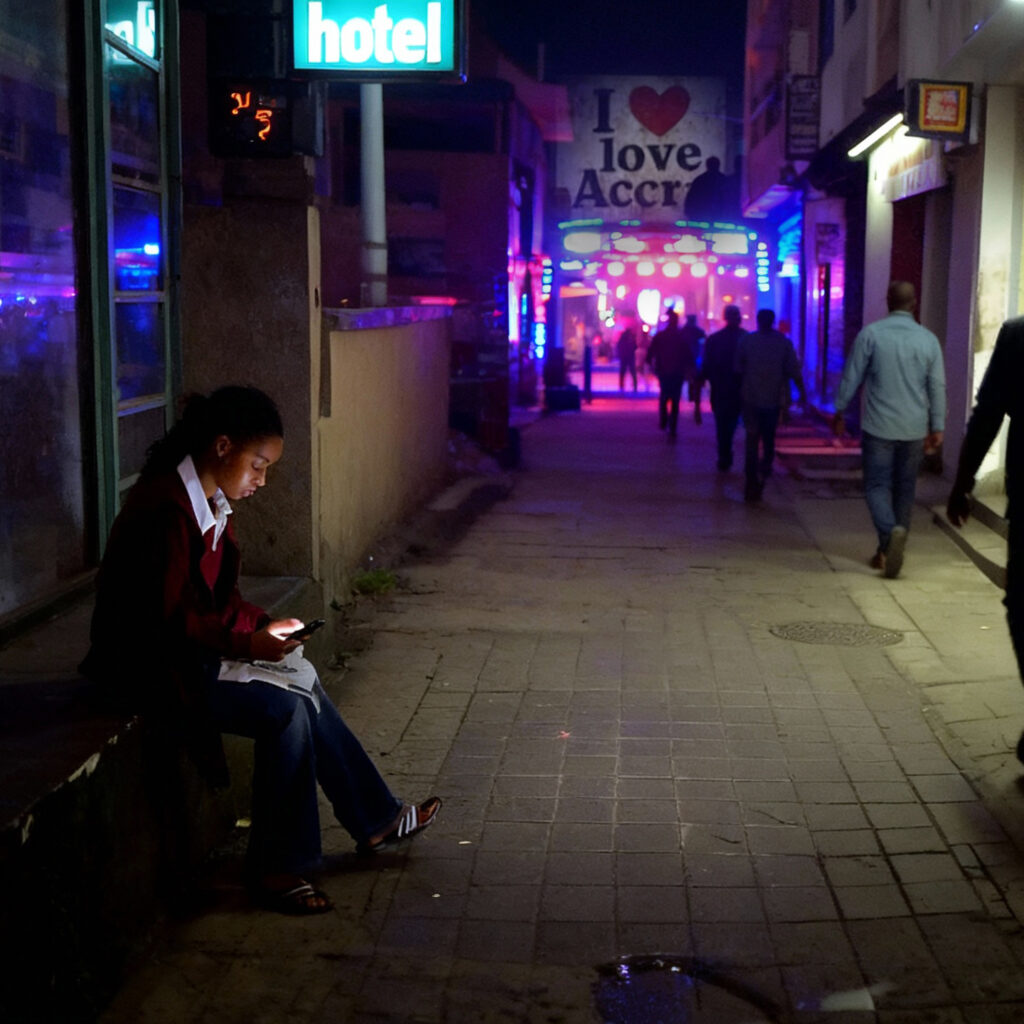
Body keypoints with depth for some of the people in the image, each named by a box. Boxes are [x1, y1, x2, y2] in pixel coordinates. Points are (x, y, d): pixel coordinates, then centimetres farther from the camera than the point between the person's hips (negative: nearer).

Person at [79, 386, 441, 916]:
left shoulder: (209, 503, 7)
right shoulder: (167, 509, -24)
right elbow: (168, 618, -25)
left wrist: (262, 624, -1)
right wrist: (247, 643, -24)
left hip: (192, 647, 10)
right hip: (152, 663, -10)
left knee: (303, 683, 3)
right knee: (285, 711, -17)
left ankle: (375, 819, 15)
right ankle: (275, 869, -5)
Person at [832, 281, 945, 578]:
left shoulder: (871, 334, -6)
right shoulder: (929, 339, 2)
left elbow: (852, 377, -2)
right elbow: (938, 387, 4)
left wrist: (839, 412, 10)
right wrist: (937, 427, 12)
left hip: (878, 426, -3)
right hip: (915, 429, 3)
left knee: (877, 485, 1)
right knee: (904, 489, 12)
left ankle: (890, 531, -27)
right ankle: (888, 550, 18)